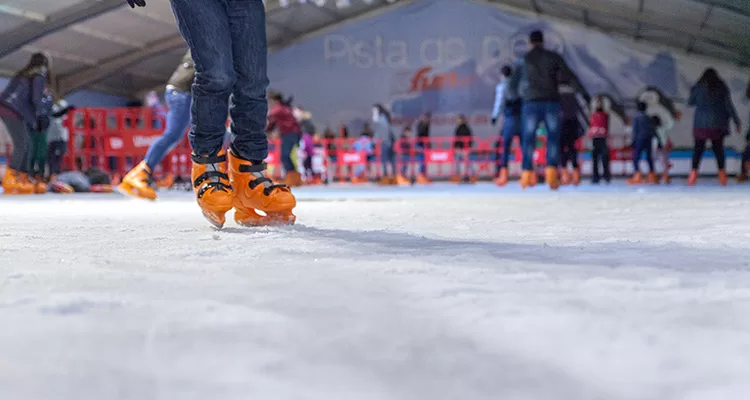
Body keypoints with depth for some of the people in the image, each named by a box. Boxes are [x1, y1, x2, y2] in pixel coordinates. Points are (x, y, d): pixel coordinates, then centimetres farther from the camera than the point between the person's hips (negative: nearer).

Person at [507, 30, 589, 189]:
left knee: (528, 139, 8)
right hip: (551, 102, -1)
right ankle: (551, 171, -14)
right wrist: (584, 94, 4)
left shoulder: (524, 60, 8)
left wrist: (516, 96, 34)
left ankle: (527, 174, 3)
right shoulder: (553, 57, 5)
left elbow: (512, 85, 14)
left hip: (531, 103, 1)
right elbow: (570, 76, 1)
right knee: (553, 137, 3)